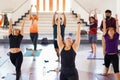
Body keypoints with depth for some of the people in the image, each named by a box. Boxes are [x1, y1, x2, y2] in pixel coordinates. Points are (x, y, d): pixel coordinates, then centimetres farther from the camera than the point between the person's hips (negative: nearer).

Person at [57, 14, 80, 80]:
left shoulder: (74, 47, 2)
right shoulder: (61, 47, 5)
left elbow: (78, 34, 1)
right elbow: (58, 34, 5)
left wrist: (78, 22, 0)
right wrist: (59, 22, 4)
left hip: (73, 73, -2)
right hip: (63, 73, 2)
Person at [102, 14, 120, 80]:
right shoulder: (106, 37, -6)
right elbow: (104, 28, -10)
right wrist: (104, 21, -14)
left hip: (114, 55, -2)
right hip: (107, 55, 2)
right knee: (106, 65, 29)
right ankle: (106, 73, 57)